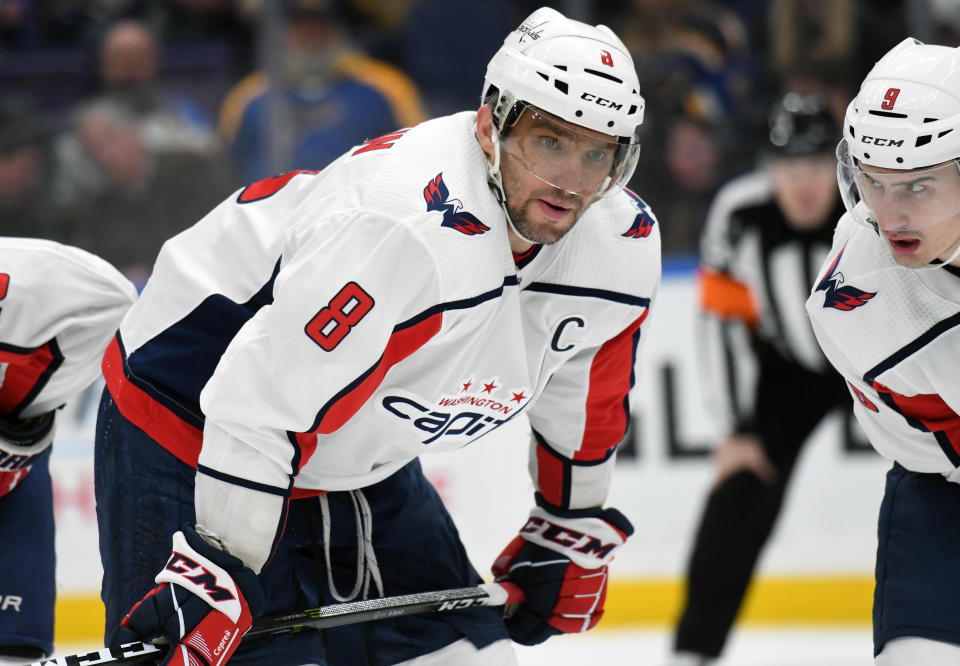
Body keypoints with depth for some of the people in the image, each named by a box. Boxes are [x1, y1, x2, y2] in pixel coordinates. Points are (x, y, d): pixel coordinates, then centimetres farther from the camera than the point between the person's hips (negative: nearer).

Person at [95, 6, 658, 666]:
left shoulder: (626, 245, -10)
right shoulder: (404, 227, -36)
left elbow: (586, 397, 12)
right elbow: (259, 403, -35)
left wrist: (571, 534, 21)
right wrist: (215, 578, -34)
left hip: (362, 466, 8)